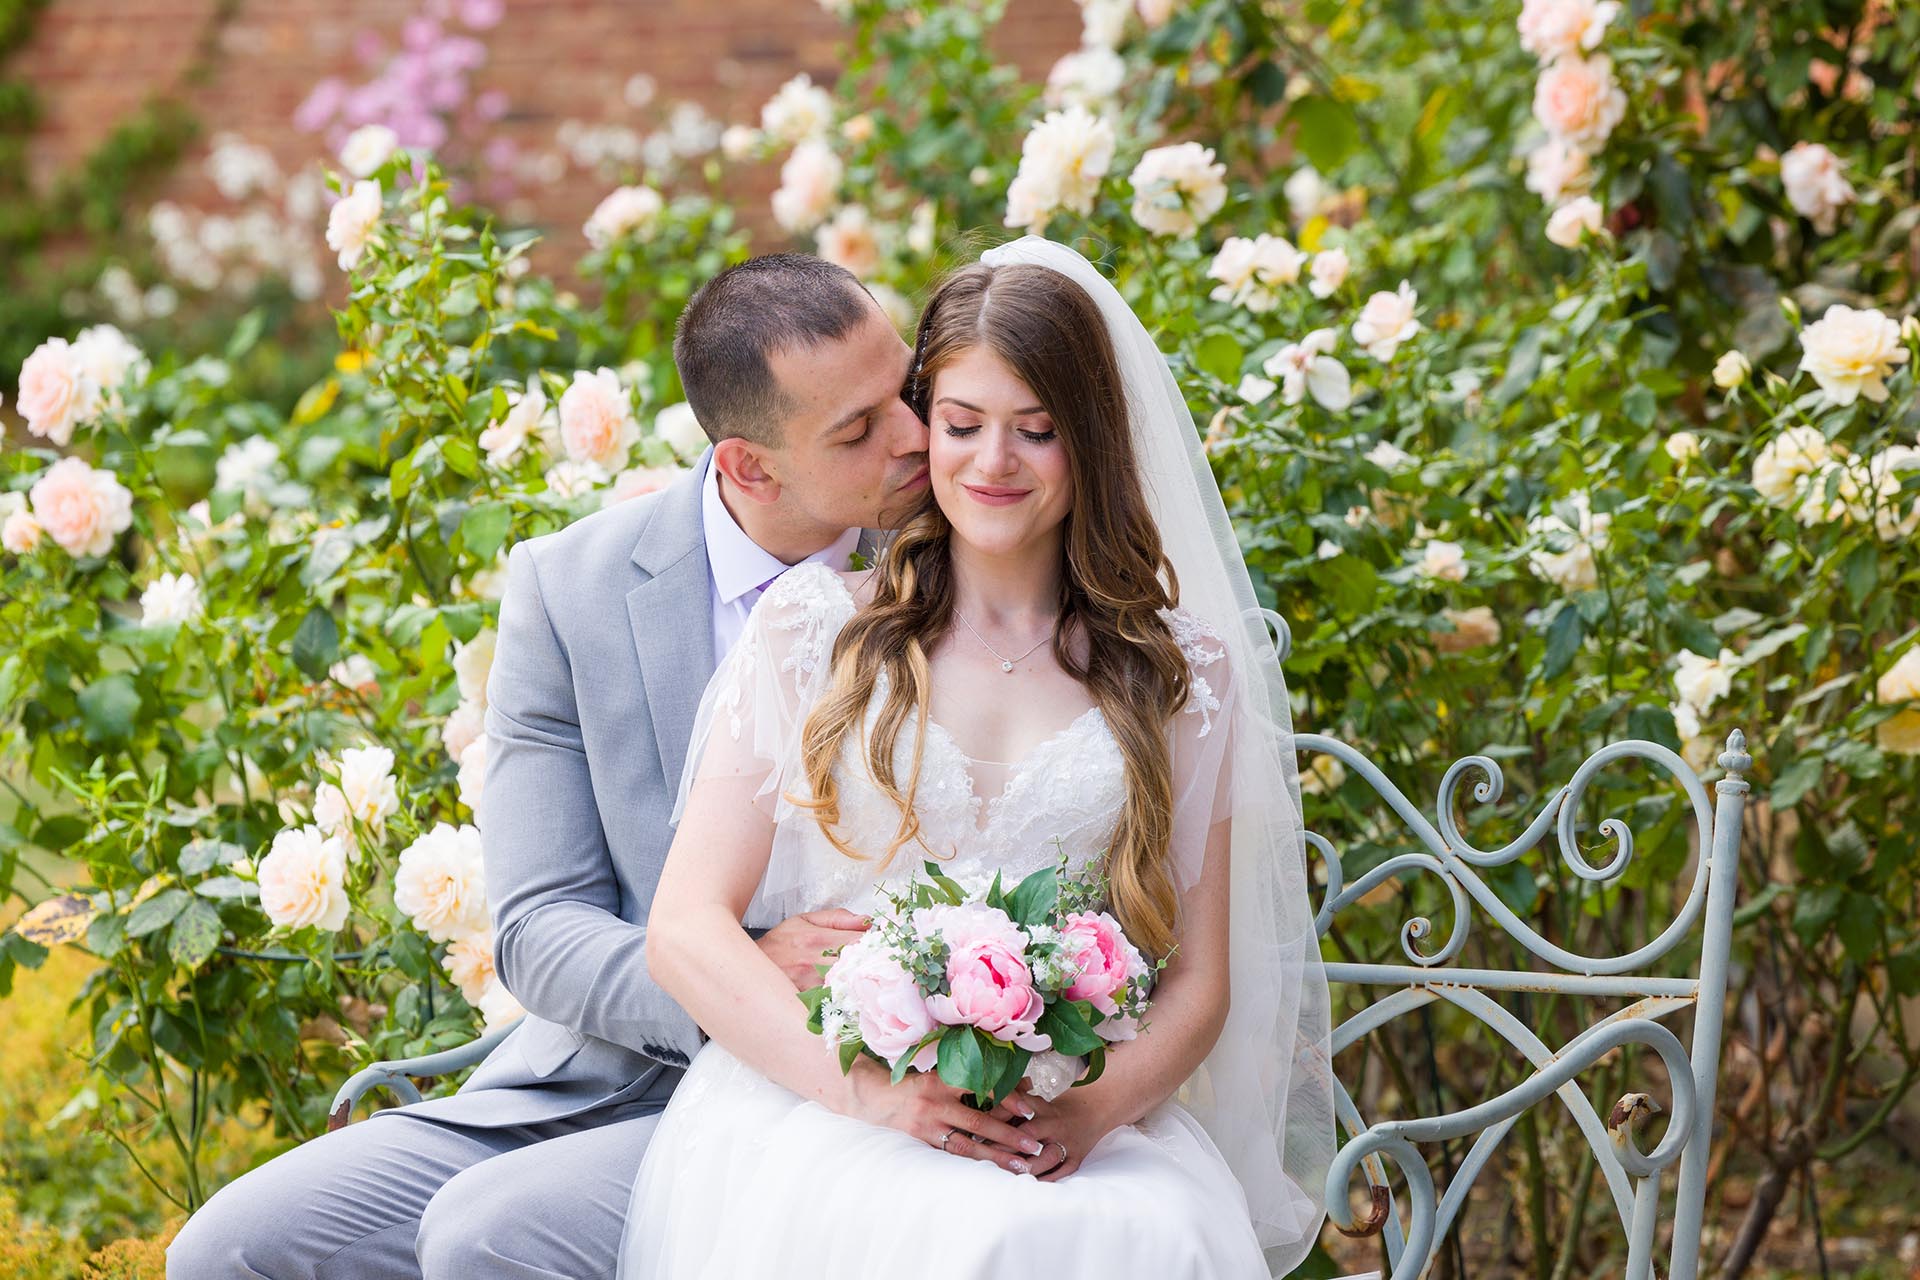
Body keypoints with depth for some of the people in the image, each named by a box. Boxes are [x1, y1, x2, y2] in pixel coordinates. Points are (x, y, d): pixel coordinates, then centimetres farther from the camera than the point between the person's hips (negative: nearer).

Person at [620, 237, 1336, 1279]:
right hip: (816, 1106, -1)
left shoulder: (1180, 672, 14)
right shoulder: (815, 627, 10)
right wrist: (868, 1084, -14)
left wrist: (1099, 1103, -11)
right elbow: (687, 927, 2)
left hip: (1063, 1128, 1)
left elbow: (1200, 980, 12)